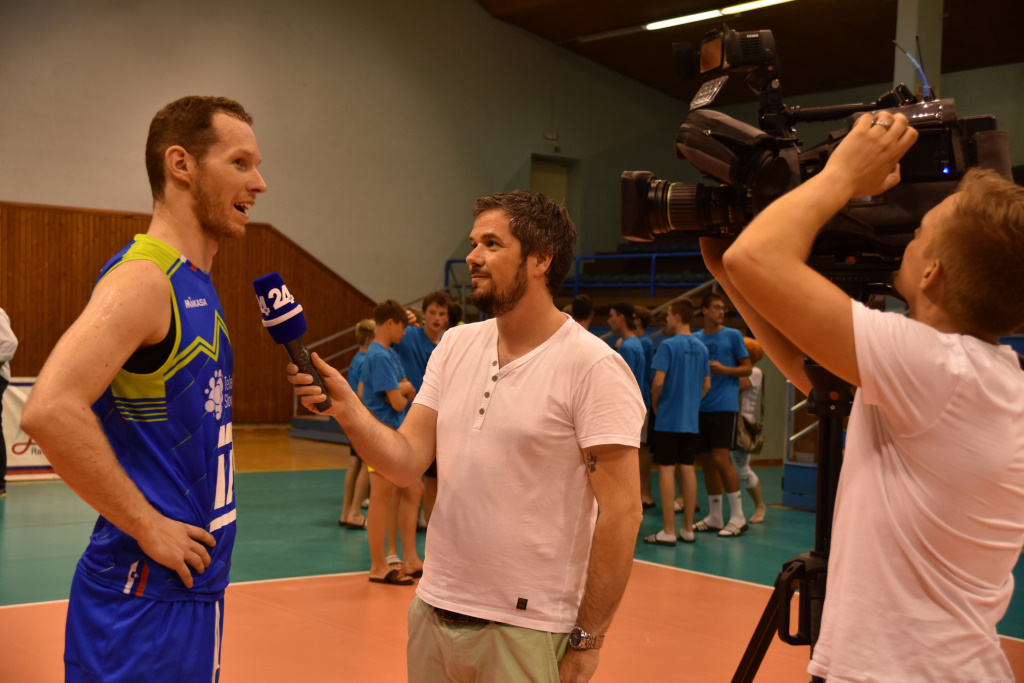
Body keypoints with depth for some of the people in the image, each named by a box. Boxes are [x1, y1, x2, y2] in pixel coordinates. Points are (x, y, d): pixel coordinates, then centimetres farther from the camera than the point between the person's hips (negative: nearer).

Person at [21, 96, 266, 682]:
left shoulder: (194, 284, 12)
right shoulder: (143, 278, -17)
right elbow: (50, 411, -30)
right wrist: (148, 528, -23)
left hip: (195, 588, 9)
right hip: (149, 596, -9)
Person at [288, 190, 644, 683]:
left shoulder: (593, 367, -13)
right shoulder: (454, 346, 6)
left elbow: (621, 512, -14)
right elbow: (407, 462, 0)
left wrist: (587, 641, -13)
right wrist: (346, 409, -17)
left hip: (528, 630, -6)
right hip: (433, 611, 6)